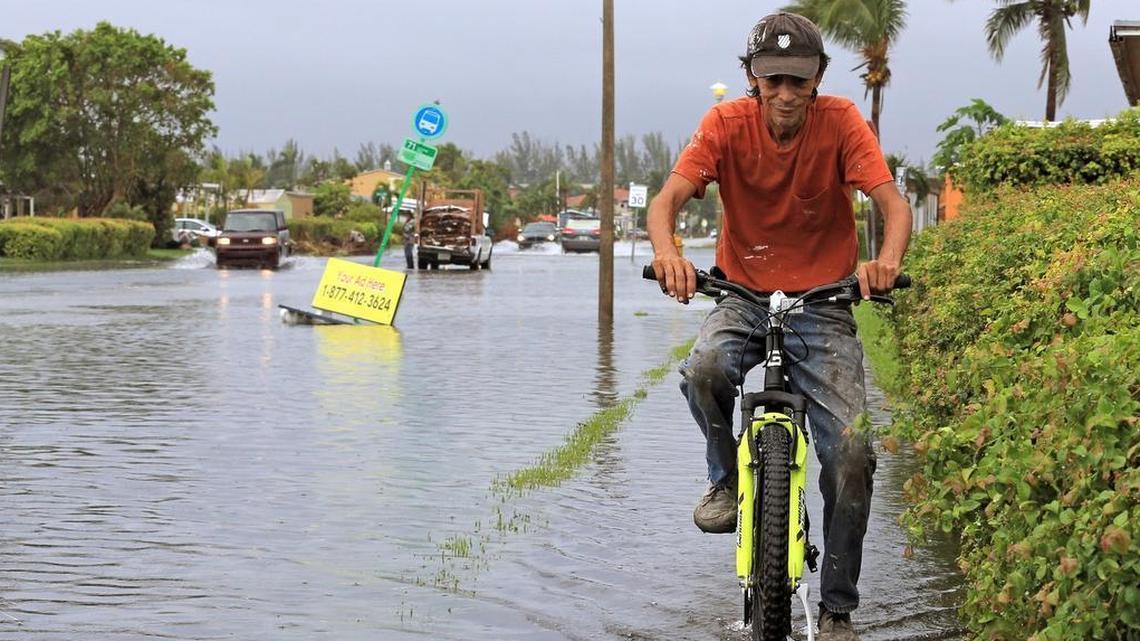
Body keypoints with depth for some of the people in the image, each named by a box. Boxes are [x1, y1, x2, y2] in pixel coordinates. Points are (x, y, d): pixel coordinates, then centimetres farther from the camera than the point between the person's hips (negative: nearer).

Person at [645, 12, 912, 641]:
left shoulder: (840, 122, -10)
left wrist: (887, 260, -42)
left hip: (822, 305, 0)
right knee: (704, 370, -34)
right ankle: (728, 475, -1)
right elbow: (667, 198, -20)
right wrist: (667, 253, -43)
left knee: (851, 453, -13)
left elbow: (894, 205, -19)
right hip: (743, 298, 0)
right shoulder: (727, 123, -9)